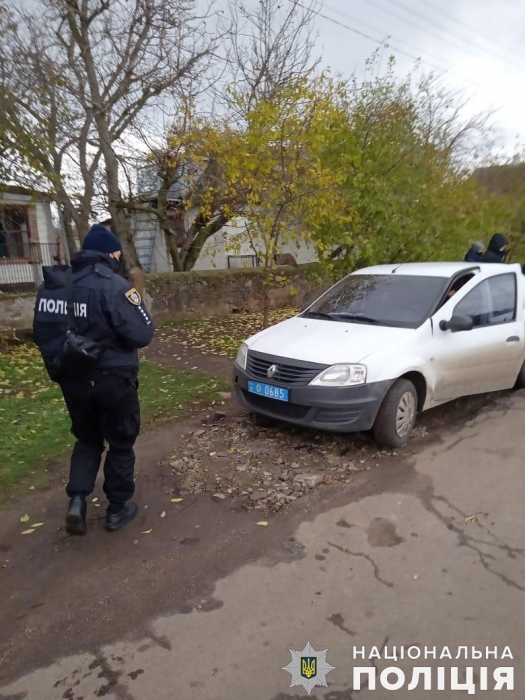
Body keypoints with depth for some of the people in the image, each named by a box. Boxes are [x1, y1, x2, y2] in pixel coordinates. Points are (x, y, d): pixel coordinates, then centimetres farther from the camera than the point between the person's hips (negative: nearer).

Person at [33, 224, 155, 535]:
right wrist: (134, 302, -2)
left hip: (72, 379, 6)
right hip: (112, 380, -5)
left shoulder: (52, 284, 3)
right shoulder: (113, 285, -20)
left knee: (87, 439, 24)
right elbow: (142, 334, -21)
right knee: (121, 443, 13)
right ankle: (118, 509, 24)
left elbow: (42, 333, 9)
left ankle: (77, 500, 11)